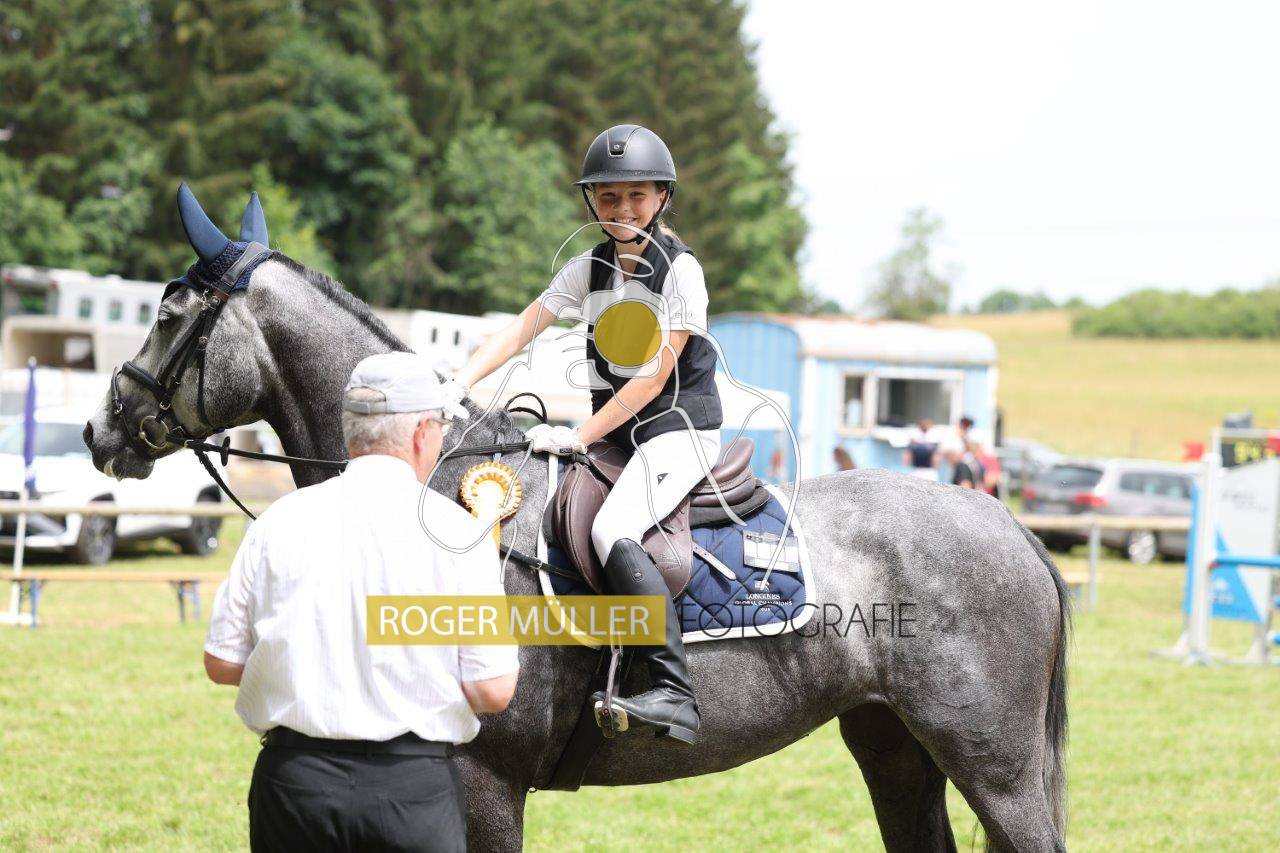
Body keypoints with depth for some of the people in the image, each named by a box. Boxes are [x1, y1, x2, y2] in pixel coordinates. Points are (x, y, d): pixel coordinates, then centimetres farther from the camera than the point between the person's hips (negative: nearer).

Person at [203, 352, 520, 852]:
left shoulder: (279, 521, 1)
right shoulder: (457, 531, -6)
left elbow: (222, 663, 5)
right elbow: (493, 692, -8)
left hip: (291, 777, 2)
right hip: (413, 789, -2)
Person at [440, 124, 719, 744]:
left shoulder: (680, 270, -11)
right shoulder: (589, 270, 10)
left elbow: (652, 379, -15)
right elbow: (519, 331, 3)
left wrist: (578, 437, -19)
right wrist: (454, 387, -11)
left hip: (679, 429, -8)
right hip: (617, 432, 8)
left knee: (612, 531, -31)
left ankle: (673, 694, -39)